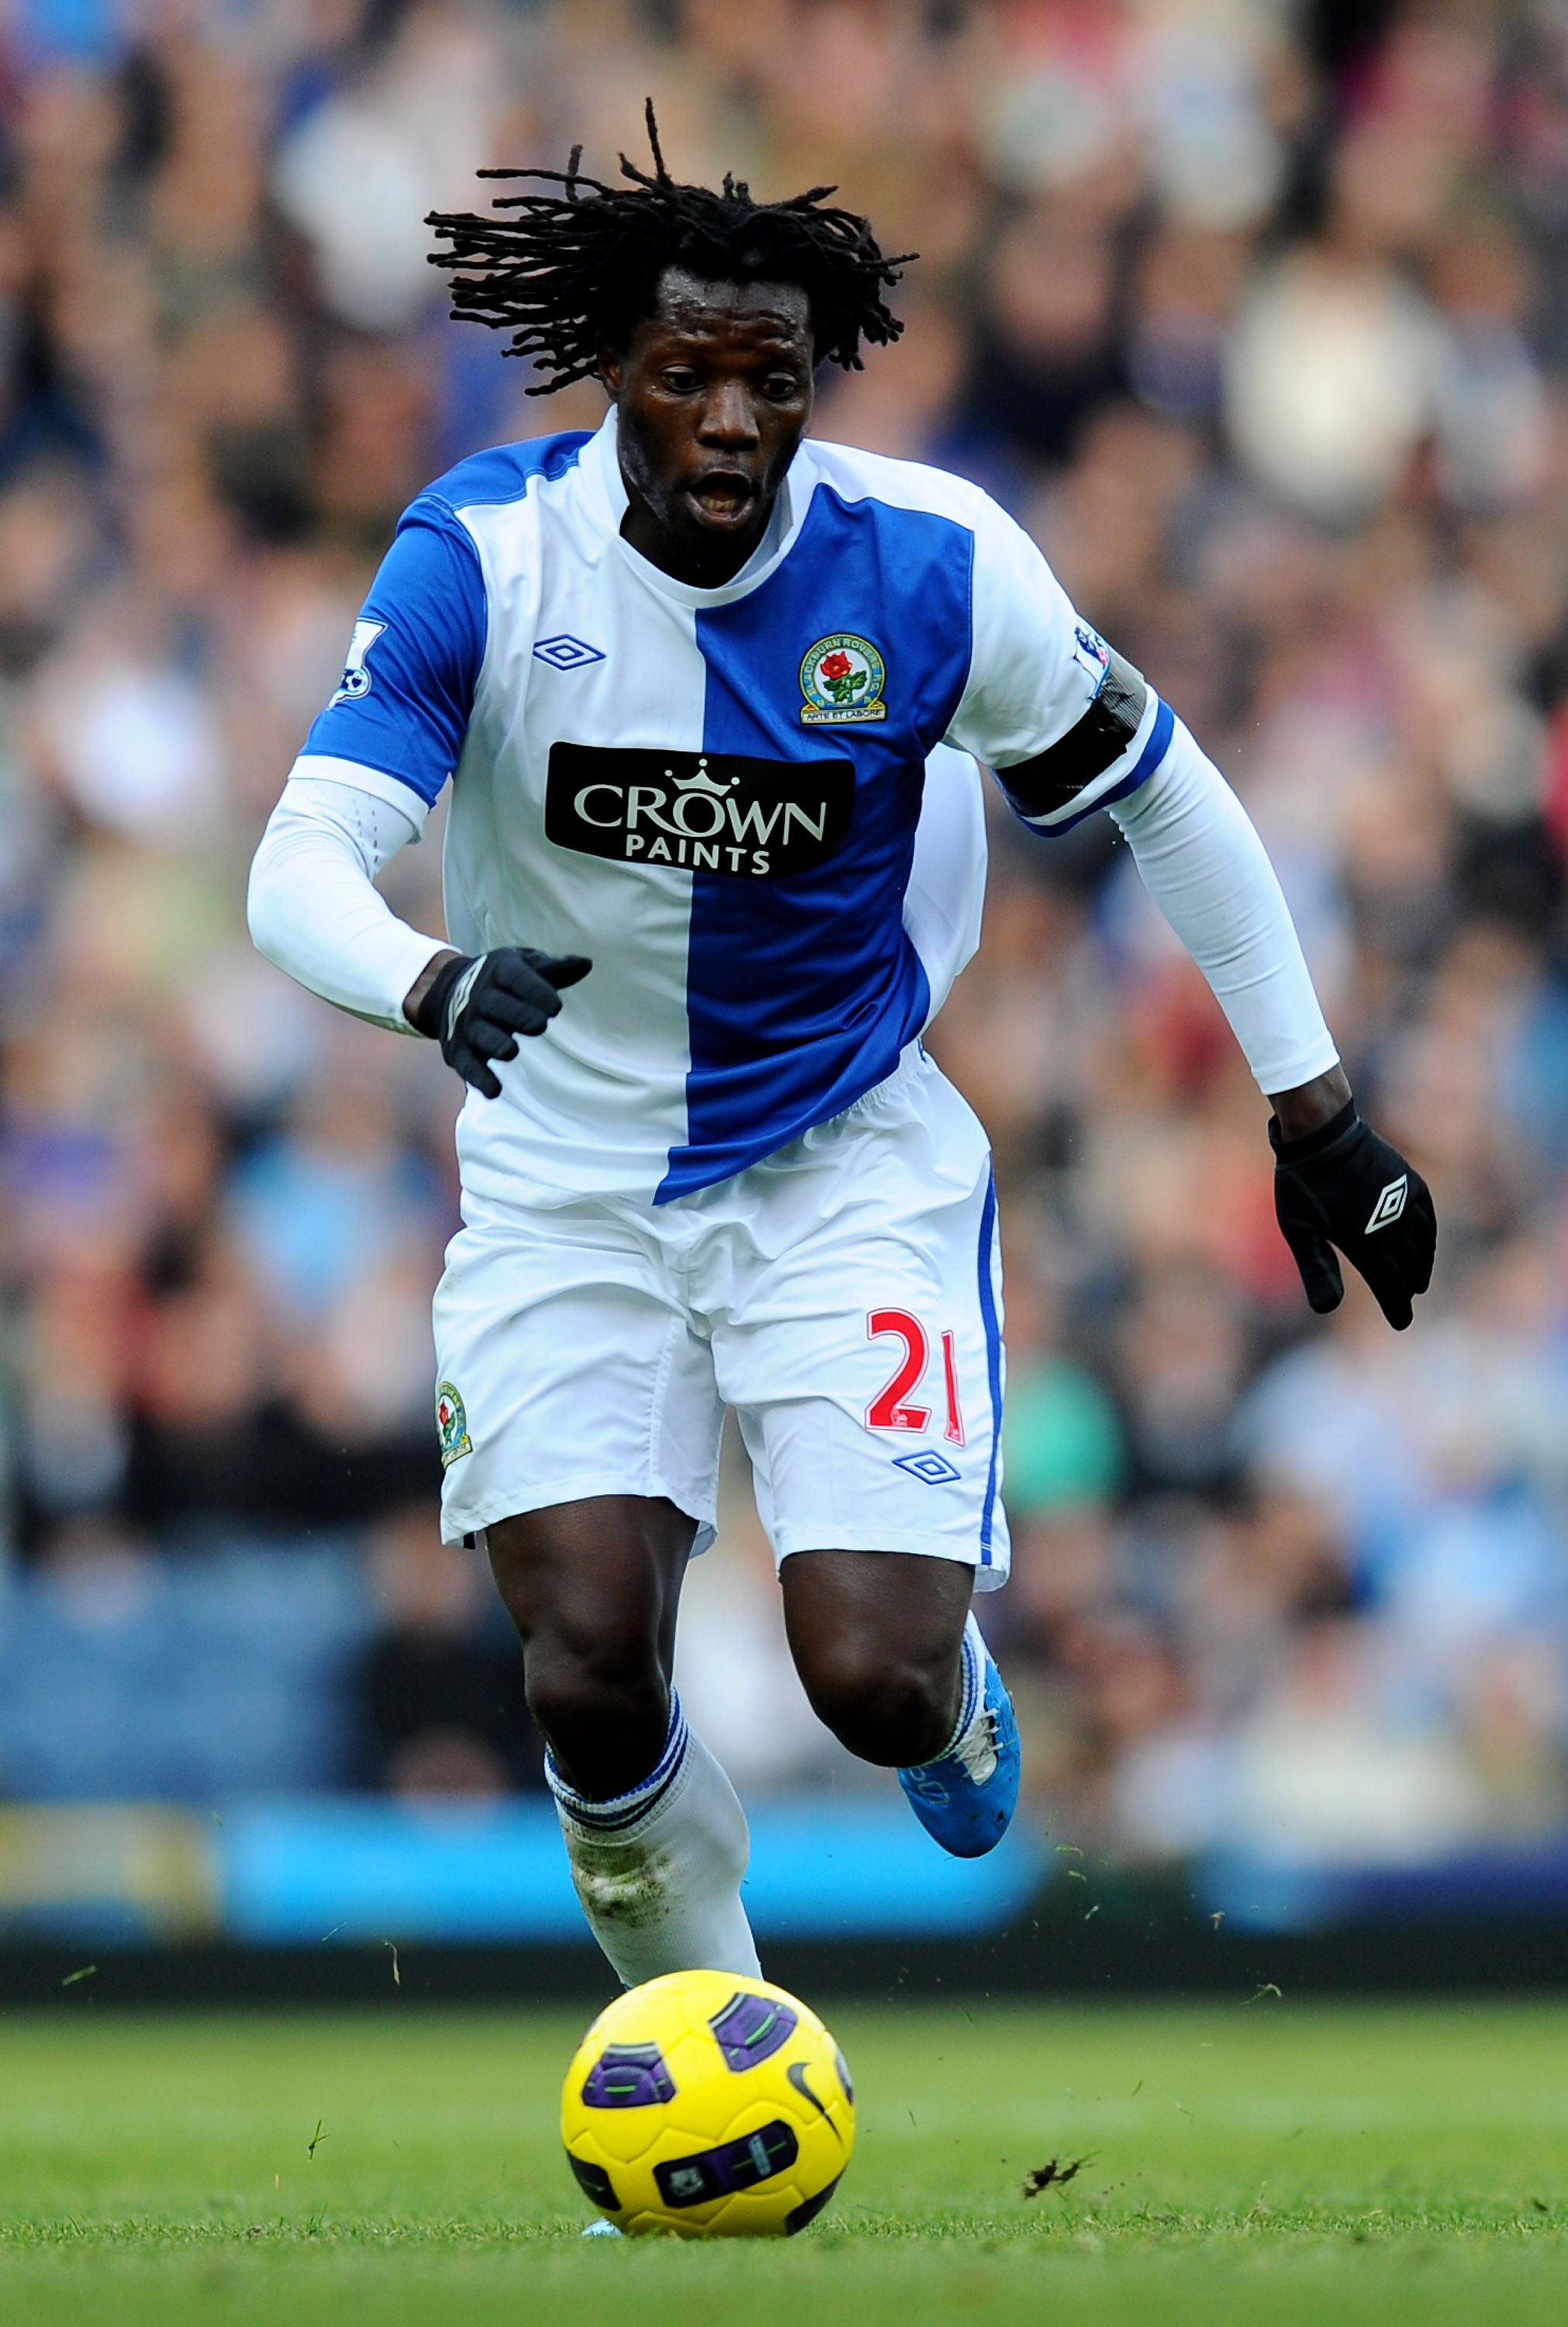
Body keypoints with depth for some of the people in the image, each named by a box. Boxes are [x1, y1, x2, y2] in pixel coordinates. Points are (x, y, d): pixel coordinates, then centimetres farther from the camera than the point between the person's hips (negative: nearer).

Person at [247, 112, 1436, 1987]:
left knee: (879, 1688, -14)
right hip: (567, 1176, 0)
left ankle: (956, 1685, 26)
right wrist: (431, 984, -49)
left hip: (846, 1159, 0)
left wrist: (1315, 1109, 4)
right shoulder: (485, 554, -17)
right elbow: (302, 867, -26)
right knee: (591, 1682, -12)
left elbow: (1163, 796, 1)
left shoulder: (932, 567, -14)